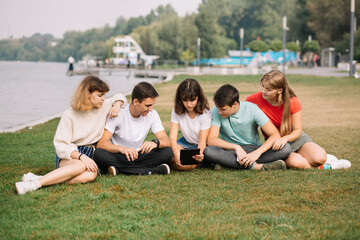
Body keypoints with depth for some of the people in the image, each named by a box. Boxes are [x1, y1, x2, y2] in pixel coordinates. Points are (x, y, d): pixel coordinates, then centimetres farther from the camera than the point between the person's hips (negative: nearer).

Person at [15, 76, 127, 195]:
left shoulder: (103, 107, 6)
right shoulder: (70, 115, -8)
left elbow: (119, 97, 26)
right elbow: (61, 145, -14)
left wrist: (117, 105, 1)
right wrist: (81, 156, -30)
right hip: (69, 156, -4)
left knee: (91, 175, -36)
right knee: (81, 166, -41)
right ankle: (35, 183, -46)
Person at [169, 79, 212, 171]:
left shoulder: (205, 113, -17)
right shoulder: (177, 112, -8)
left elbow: (202, 141, -20)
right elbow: (172, 136, -16)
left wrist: (199, 153, -44)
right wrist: (176, 153, -39)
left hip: (201, 146, -3)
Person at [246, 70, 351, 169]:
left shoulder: (293, 102, -14)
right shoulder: (253, 100, -16)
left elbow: (297, 131, -8)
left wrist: (285, 138, -30)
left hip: (294, 137, 1)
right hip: (274, 143, -1)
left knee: (320, 158, -28)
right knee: (296, 163, -34)